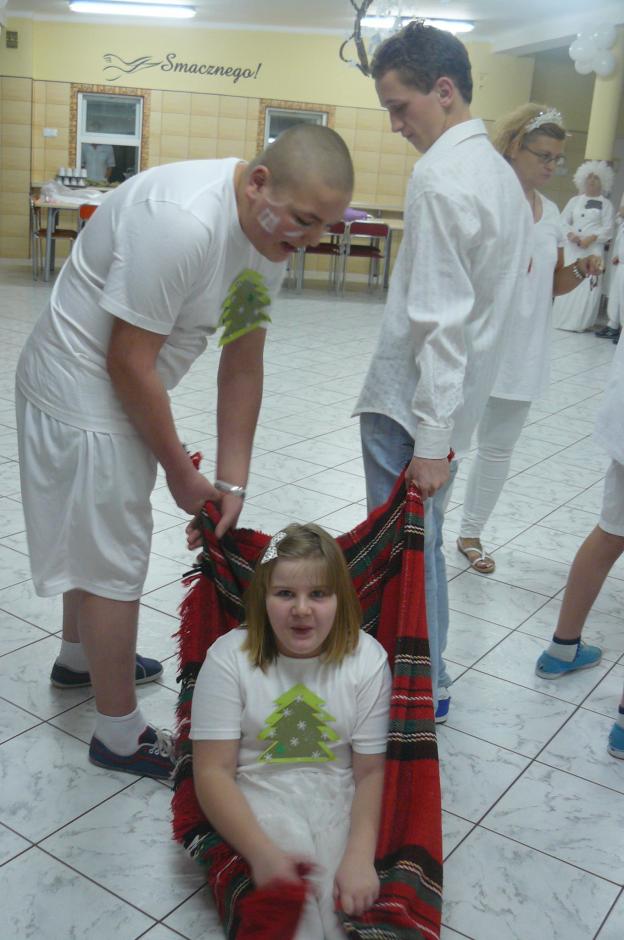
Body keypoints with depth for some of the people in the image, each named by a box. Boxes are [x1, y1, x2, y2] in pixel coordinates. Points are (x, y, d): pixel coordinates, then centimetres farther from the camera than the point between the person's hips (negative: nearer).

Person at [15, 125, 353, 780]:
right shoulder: (182, 221, -32)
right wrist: (181, 471, -14)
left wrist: (232, 481, 0)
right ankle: (120, 736, 19)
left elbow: (243, 365, 2)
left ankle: (78, 658, 50)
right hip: (83, 395, -9)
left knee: (95, 540, 25)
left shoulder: (271, 228, -2)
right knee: (115, 561, 1)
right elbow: (128, 364, -27)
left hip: (116, 393, 9)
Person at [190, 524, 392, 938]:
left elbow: (372, 771, -7)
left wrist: (360, 857, -22)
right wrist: (263, 854, -25)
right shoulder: (230, 656, -11)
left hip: (341, 803, 2)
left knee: (356, 906, -21)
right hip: (259, 803, -1)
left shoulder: (367, 658, -8)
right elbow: (213, 771, -12)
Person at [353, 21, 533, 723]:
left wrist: (431, 439, -21)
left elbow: (441, 320, -23)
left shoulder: (440, 178, -18)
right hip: (454, 395, 9)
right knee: (419, 539, 20)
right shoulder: (497, 170, 12)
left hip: (414, 401, -9)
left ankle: (420, 691, 18)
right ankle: (422, 674, 34)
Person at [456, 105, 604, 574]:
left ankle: (471, 532, 33)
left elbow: (553, 285, 15)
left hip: (524, 354, 6)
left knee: (499, 447, 16)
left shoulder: (551, 212, 9)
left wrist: (581, 271, -4)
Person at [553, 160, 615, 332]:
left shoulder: (606, 204, 7)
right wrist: (570, 234, -10)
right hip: (572, 247, 2)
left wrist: (590, 238, -16)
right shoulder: (575, 200, 14)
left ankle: (580, 322, -6)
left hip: (593, 249, -2)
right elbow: (563, 221, 9)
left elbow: (607, 228, -1)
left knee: (588, 285, -7)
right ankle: (562, 318, 7)